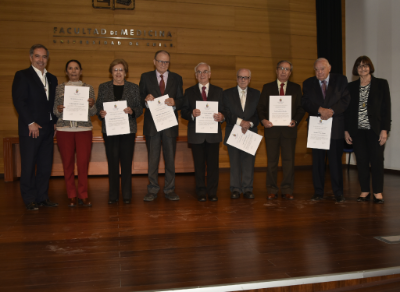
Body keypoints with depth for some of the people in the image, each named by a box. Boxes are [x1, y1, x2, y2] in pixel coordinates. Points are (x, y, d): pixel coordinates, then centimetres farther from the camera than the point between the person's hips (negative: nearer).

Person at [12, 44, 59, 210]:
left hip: (47, 128, 6)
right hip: (31, 129, -5)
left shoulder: (52, 79, 17)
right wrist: (31, 123, -14)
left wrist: (55, 121, 5)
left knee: (46, 165, 7)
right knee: (28, 165, 1)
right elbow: (18, 101, -9)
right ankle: (30, 200, 10)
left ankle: (42, 197, 17)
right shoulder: (22, 76, -1)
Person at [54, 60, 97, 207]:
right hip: (64, 130, 1)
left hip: (84, 130, 0)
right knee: (68, 163, 3)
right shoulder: (59, 88, 10)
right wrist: (58, 110, -11)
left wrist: (91, 105, -13)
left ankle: (83, 195, 8)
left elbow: (93, 112, 7)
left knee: (83, 163, -5)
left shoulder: (88, 88, 9)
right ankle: (71, 196, 14)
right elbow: (54, 110, 10)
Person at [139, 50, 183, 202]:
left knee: (170, 159, 6)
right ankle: (152, 190, 16)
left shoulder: (176, 78, 9)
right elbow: (140, 100, 4)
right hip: (152, 124, -1)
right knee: (152, 159, 6)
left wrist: (174, 103, -18)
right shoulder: (145, 77, 7)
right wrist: (146, 100, -18)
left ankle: (169, 190, 17)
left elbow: (181, 102, 4)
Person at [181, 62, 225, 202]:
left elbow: (224, 110, 7)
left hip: (213, 133, 1)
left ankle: (212, 192, 13)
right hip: (196, 134, 0)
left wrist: (221, 116, -15)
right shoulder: (189, 92, 10)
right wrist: (192, 114, -18)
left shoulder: (218, 91, 12)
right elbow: (183, 112, 3)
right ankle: (201, 192, 16)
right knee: (199, 164, 5)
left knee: (213, 164, 1)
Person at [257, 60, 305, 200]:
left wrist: (295, 121, -11)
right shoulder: (267, 87, 10)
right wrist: (263, 120, -13)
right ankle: (272, 190, 11)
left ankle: (287, 190, 10)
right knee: (272, 160, 3)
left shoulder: (296, 88, 11)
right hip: (271, 128, 0)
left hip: (289, 129, 1)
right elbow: (260, 107, 5)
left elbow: (301, 108, 7)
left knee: (289, 159, 1)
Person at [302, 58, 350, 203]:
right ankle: (318, 192, 12)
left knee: (336, 160, 1)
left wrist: (331, 111, -17)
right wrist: (320, 110, -18)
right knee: (317, 160, 4)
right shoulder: (308, 83, 10)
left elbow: (345, 100, -2)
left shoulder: (341, 80, 7)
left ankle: (338, 192, 10)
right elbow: (305, 103, -2)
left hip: (336, 126, -1)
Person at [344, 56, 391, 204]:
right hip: (357, 131, 2)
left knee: (376, 160, 0)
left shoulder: (381, 84, 3)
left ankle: (378, 192, 11)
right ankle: (364, 191, 14)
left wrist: (384, 130, -8)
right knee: (361, 161, 4)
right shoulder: (351, 87, 9)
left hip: (375, 129, -2)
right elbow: (347, 109, 9)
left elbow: (386, 108, 0)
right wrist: (346, 130, 3)